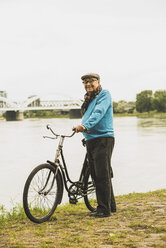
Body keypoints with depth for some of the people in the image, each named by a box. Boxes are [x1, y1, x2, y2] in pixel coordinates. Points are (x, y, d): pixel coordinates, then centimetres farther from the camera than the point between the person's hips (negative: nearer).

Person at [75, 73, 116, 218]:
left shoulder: (104, 94, -5)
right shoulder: (89, 99, 22)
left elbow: (99, 112, -23)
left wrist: (85, 125, -37)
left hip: (103, 139, -9)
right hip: (90, 141, 9)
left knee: (103, 176, -9)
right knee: (96, 176, 11)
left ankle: (104, 209, -4)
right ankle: (111, 205, 21)